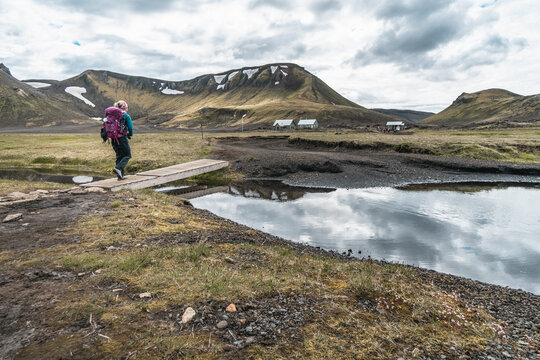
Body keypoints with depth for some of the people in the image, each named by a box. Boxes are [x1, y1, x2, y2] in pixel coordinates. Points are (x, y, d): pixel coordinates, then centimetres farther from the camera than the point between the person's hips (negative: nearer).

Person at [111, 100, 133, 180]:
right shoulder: (126, 116, -8)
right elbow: (130, 128, -8)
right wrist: (130, 134, 11)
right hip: (122, 138, -6)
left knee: (119, 156, 15)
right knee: (127, 155, 7)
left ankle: (121, 175, 15)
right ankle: (118, 168, -15)